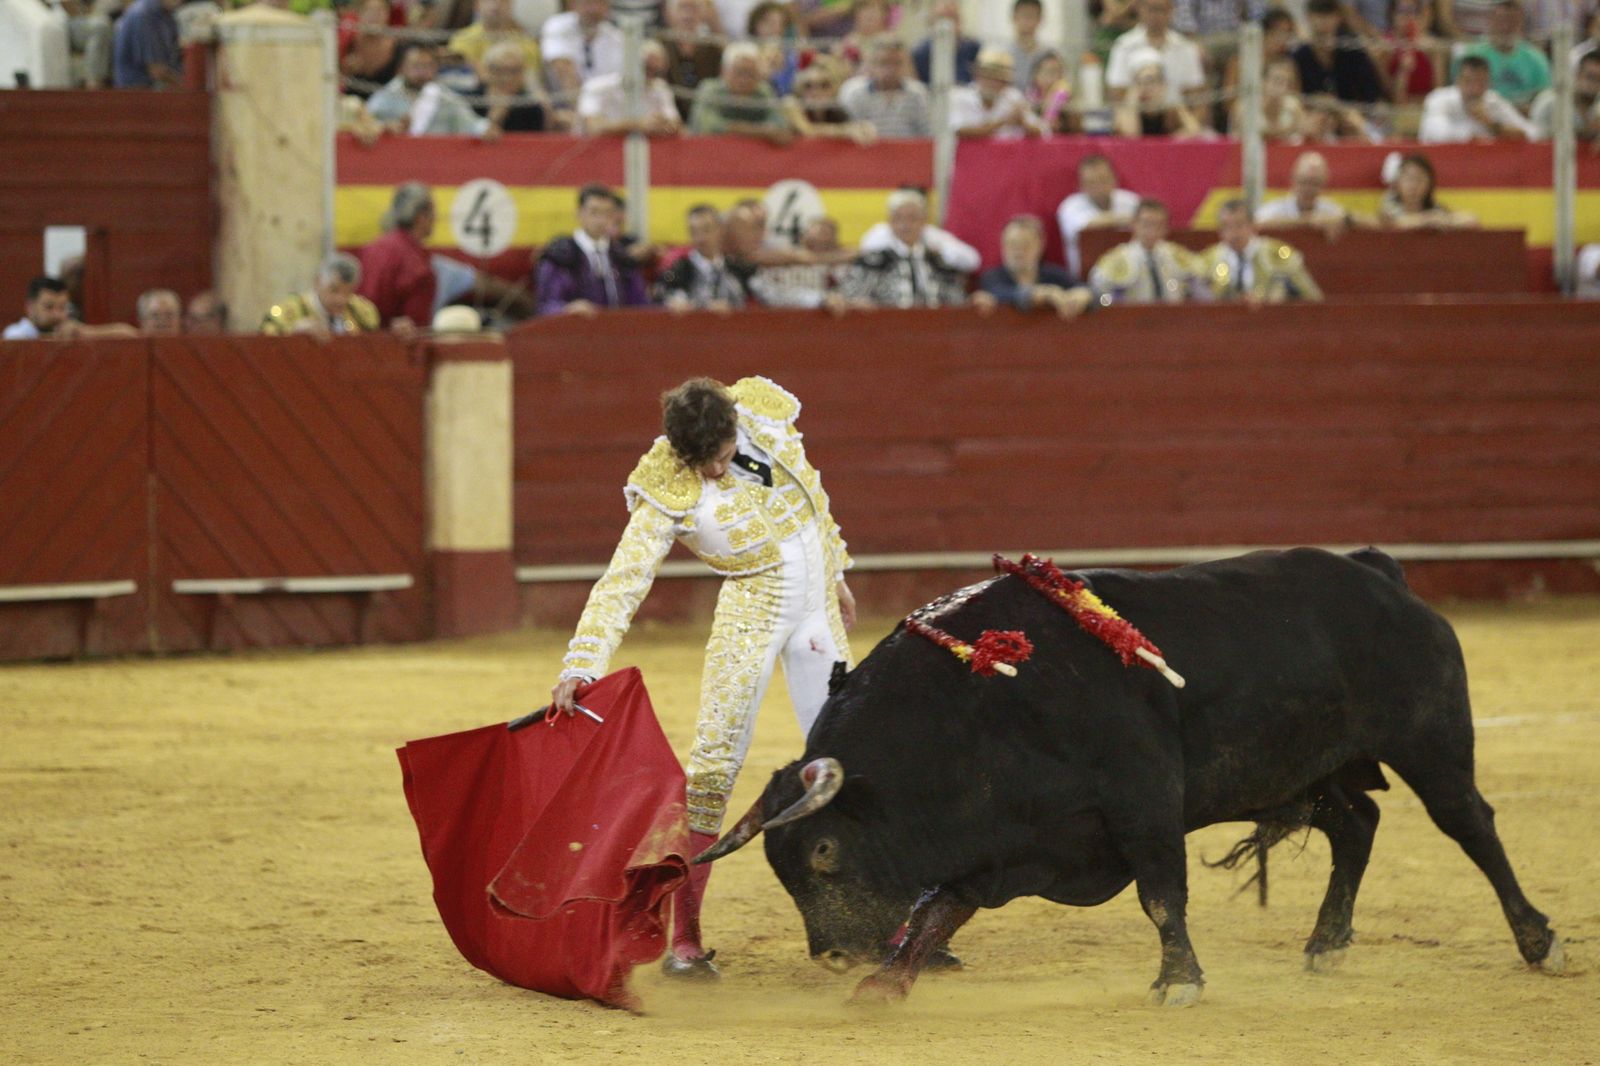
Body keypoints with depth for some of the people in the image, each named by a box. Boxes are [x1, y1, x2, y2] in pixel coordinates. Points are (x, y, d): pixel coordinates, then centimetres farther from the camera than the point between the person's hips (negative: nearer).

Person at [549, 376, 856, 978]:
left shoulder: (765, 417, -9)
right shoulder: (668, 497, -21)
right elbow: (620, 586, -25)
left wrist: (836, 575, 19)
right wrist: (579, 669, -36)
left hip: (816, 609, 5)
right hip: (751, 614, -5)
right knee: (716, 762, -12)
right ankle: (684, 937, -9)